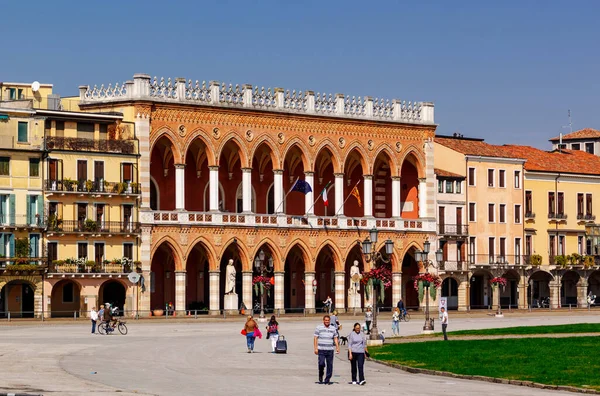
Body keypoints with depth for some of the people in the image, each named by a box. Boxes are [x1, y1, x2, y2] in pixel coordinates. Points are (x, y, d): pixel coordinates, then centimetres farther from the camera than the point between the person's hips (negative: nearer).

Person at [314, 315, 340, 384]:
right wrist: (315, 348, -7)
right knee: (321, 363, -13)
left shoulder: (333, 328, 11)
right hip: (321, 350, -3)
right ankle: (320, 375, 13)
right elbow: (315, 338, 1)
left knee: (330, 365, 1)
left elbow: (335, 339, 14)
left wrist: (337, 348, 4)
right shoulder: (319, 328, 3)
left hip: (330, 350, 3)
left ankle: (327, 380, 8)